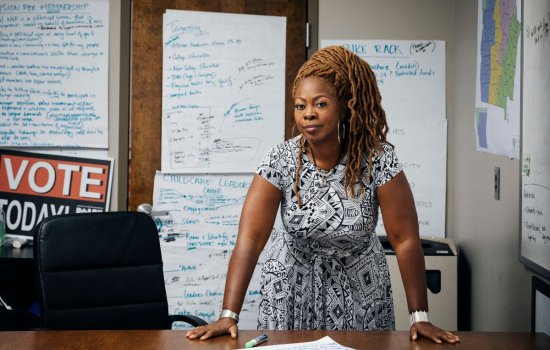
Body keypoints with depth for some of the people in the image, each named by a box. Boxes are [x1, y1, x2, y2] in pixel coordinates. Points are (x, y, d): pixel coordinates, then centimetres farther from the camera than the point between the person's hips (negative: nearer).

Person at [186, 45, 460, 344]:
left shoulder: (378, 159, -20)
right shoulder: (280, 160, -19)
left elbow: (405, 239, -18)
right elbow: (250, 238, -24)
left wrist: (419, 317, -20)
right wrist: (229, 316, -31)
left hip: (358, 283, 0)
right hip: (292, 282, 0)